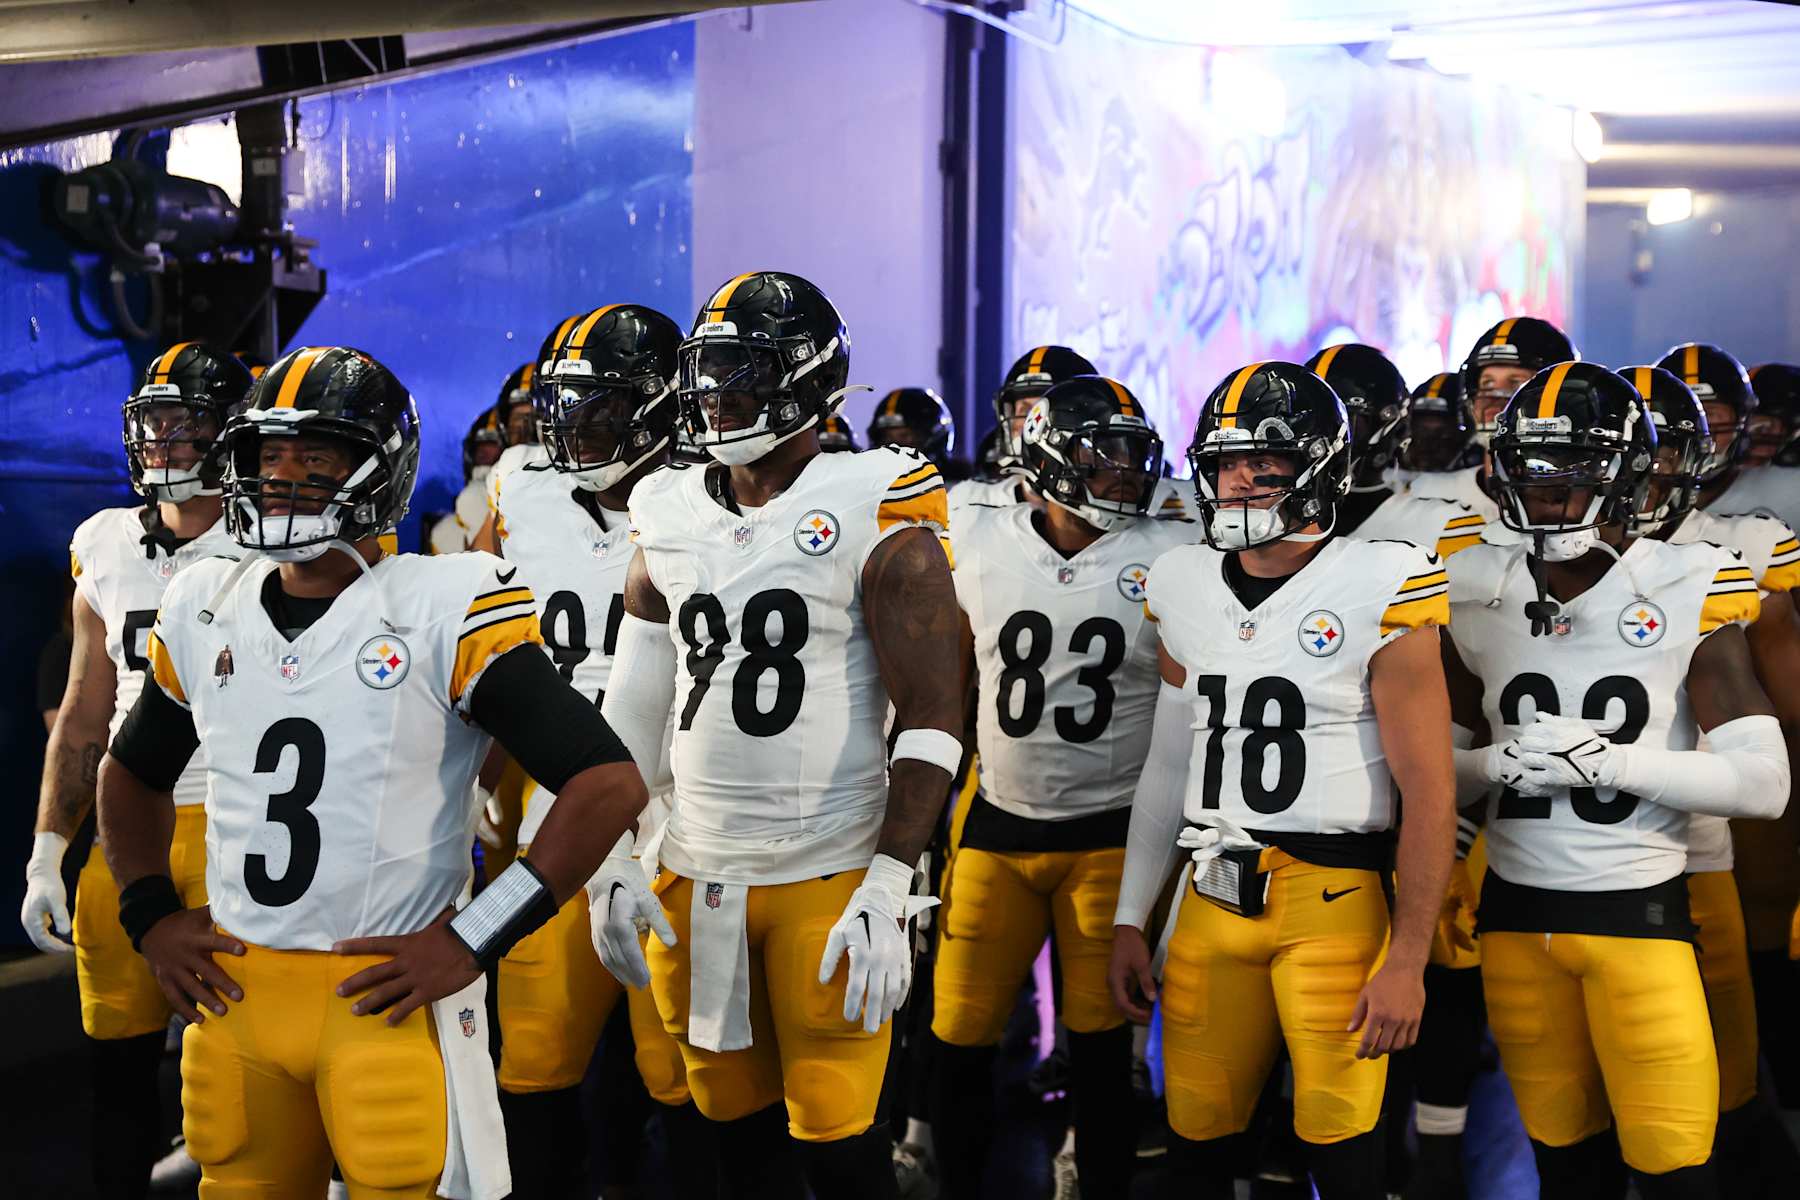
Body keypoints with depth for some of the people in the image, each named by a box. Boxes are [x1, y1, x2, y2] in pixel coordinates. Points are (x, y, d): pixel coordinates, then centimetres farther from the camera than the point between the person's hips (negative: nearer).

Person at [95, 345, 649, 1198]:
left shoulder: (442, 610, -11)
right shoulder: (204, 612, 7)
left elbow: (608, 784, -15)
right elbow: (134, 773, 26)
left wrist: (472, 941, -15)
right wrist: (150, 914, 11)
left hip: (387, 994, -5)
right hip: (231, 993, 5)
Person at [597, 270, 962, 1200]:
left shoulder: (875, 519, -9)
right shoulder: (671, 520, 8)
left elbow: (931, 721, -12)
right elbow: (631, 709, 14)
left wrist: (888, 886, -18)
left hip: (829, 878, -5)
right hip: (694, 874, 5)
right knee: (736, 1122, 14)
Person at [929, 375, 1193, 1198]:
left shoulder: (1170, 559, -6)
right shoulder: (981, 550, 1)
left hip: (1111, 837, -2)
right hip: (997, 827, 2)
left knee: (1101, 1048, 5)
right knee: (959, 1041, 5)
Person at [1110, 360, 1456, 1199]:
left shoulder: (1377, 594, -8)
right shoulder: (1186, 589, 10)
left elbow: (1428, 791, -8)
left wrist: (1406, 962, -11)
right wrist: (1129, 922, 16)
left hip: (1332, 901, -5)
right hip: (1212, 900, 5)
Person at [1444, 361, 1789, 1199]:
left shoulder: (1686, 594, -8)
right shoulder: (1480, 598, 2)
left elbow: (1764, 781, -11)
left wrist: (1610, 759, -21)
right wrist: (1495, 763, -10)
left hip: (1637, 911, -3)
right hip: (1516, 912, 3)